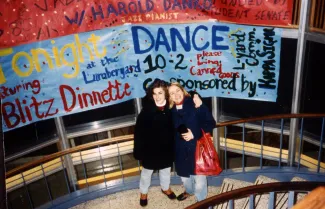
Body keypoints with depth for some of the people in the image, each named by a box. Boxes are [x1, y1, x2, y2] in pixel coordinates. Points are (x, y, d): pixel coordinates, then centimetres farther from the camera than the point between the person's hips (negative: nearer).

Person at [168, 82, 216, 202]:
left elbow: (210, 123, -14)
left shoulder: (195, 104, -12)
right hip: (181, 150, 5)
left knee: (198, 175, 7)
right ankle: (189, 191, 54)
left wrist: (195, 134, -20)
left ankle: (201, 200, 32)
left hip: (197, 147, -4)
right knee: (184, 174, 24)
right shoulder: (171, 111, 0)